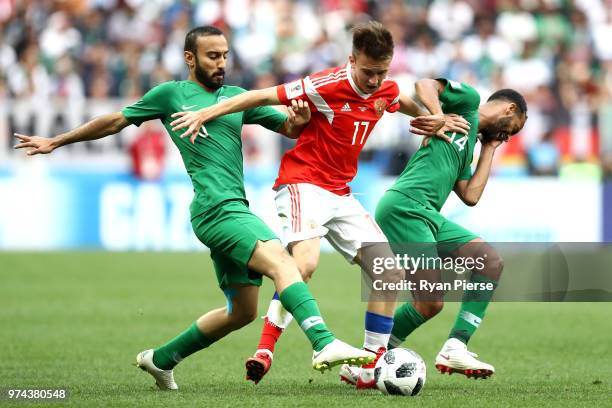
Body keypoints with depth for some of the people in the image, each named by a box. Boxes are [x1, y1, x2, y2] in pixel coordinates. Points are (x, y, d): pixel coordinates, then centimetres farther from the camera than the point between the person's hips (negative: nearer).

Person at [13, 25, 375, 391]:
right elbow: (116, 121, 15)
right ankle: (325, 345, -43)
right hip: (216, 207, -8)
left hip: (235, 209, 8)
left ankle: (161, 359, 28)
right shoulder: (171, 94, 5)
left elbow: (287, 127, 22)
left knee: (242, 312, 12)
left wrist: (298, 121, -3)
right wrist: (57, 141, 20)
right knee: (281, 261, -27)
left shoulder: (236, 97, 19)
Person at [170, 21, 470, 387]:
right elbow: (264, 96, -16)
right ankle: (264, 351, -25)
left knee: (391, 274, -1)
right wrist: (206, 114, -19)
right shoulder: (328, 85, -18)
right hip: (304, 184, -8)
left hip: (341, 194, 8)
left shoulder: (386, 91, 4)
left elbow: (405, 102, 31)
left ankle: (372, 371, 5)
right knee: (305, 262, -33)